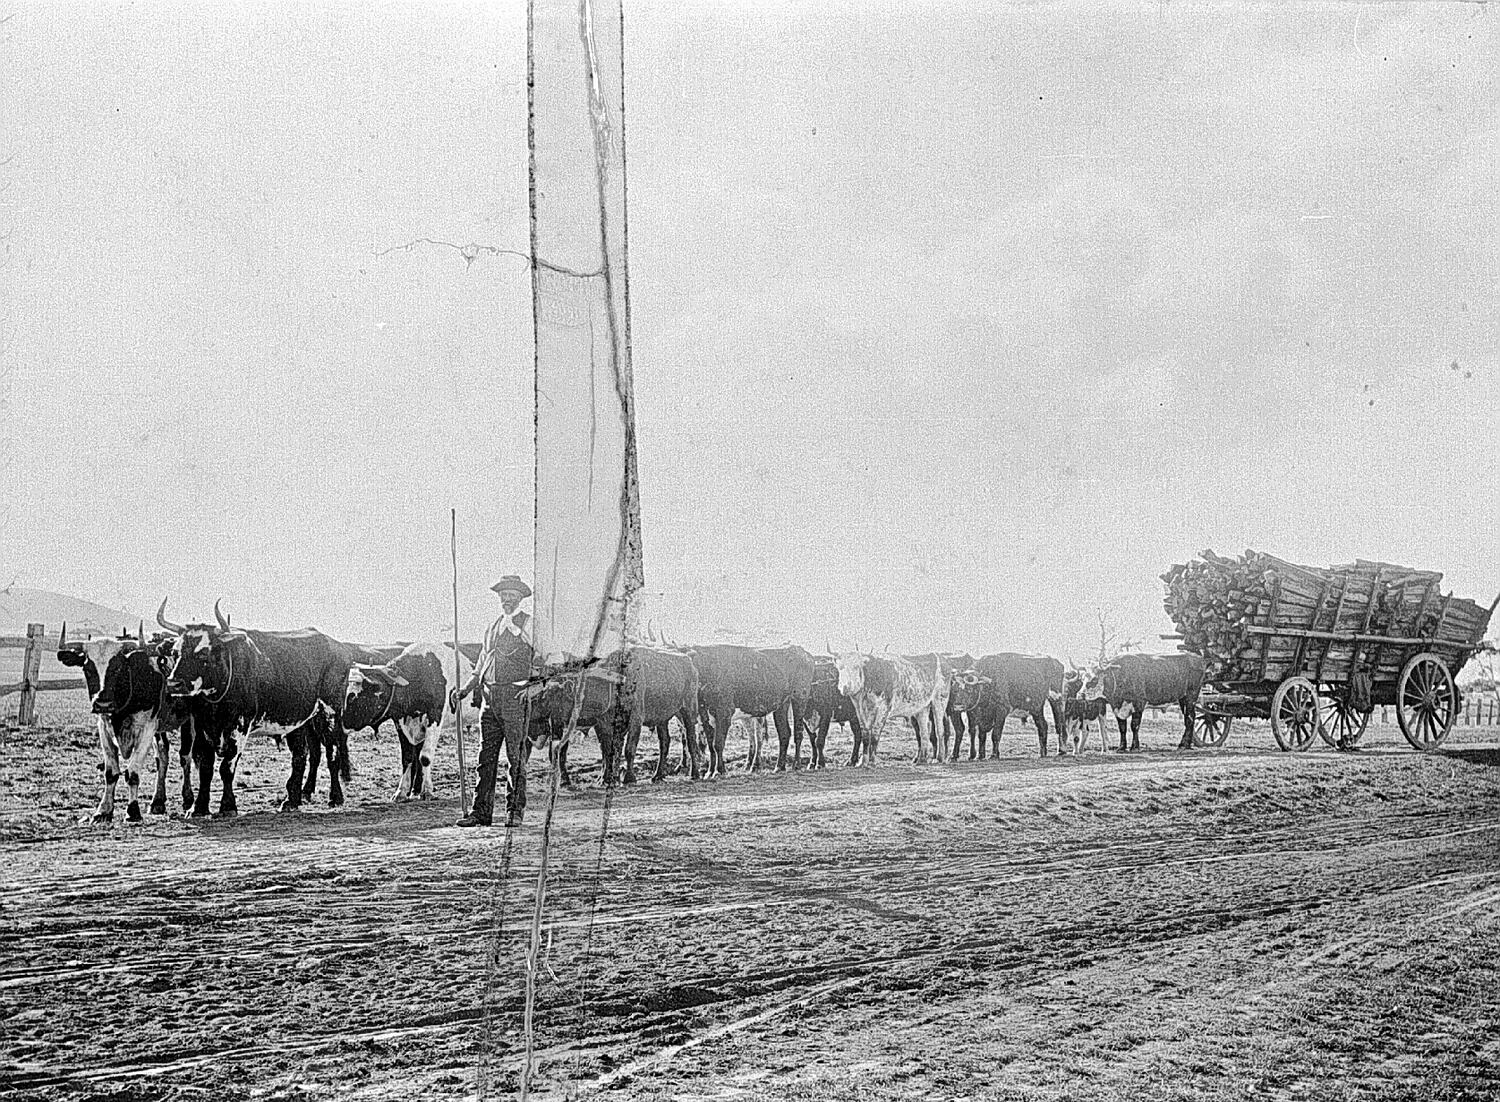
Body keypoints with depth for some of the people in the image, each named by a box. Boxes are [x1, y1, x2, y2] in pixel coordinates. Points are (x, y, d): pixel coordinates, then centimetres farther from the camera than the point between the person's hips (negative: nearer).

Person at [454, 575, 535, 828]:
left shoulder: (528, 624, 3)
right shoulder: (492, 628, 21)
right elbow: (481, 668, 26)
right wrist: (466, 689, 13)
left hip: (516, 696, -5)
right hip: (490, 698, 5)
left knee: (516, 757, -2)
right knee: (486, 756, 4)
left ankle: (515, 811, 4)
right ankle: (481, 811, 7)